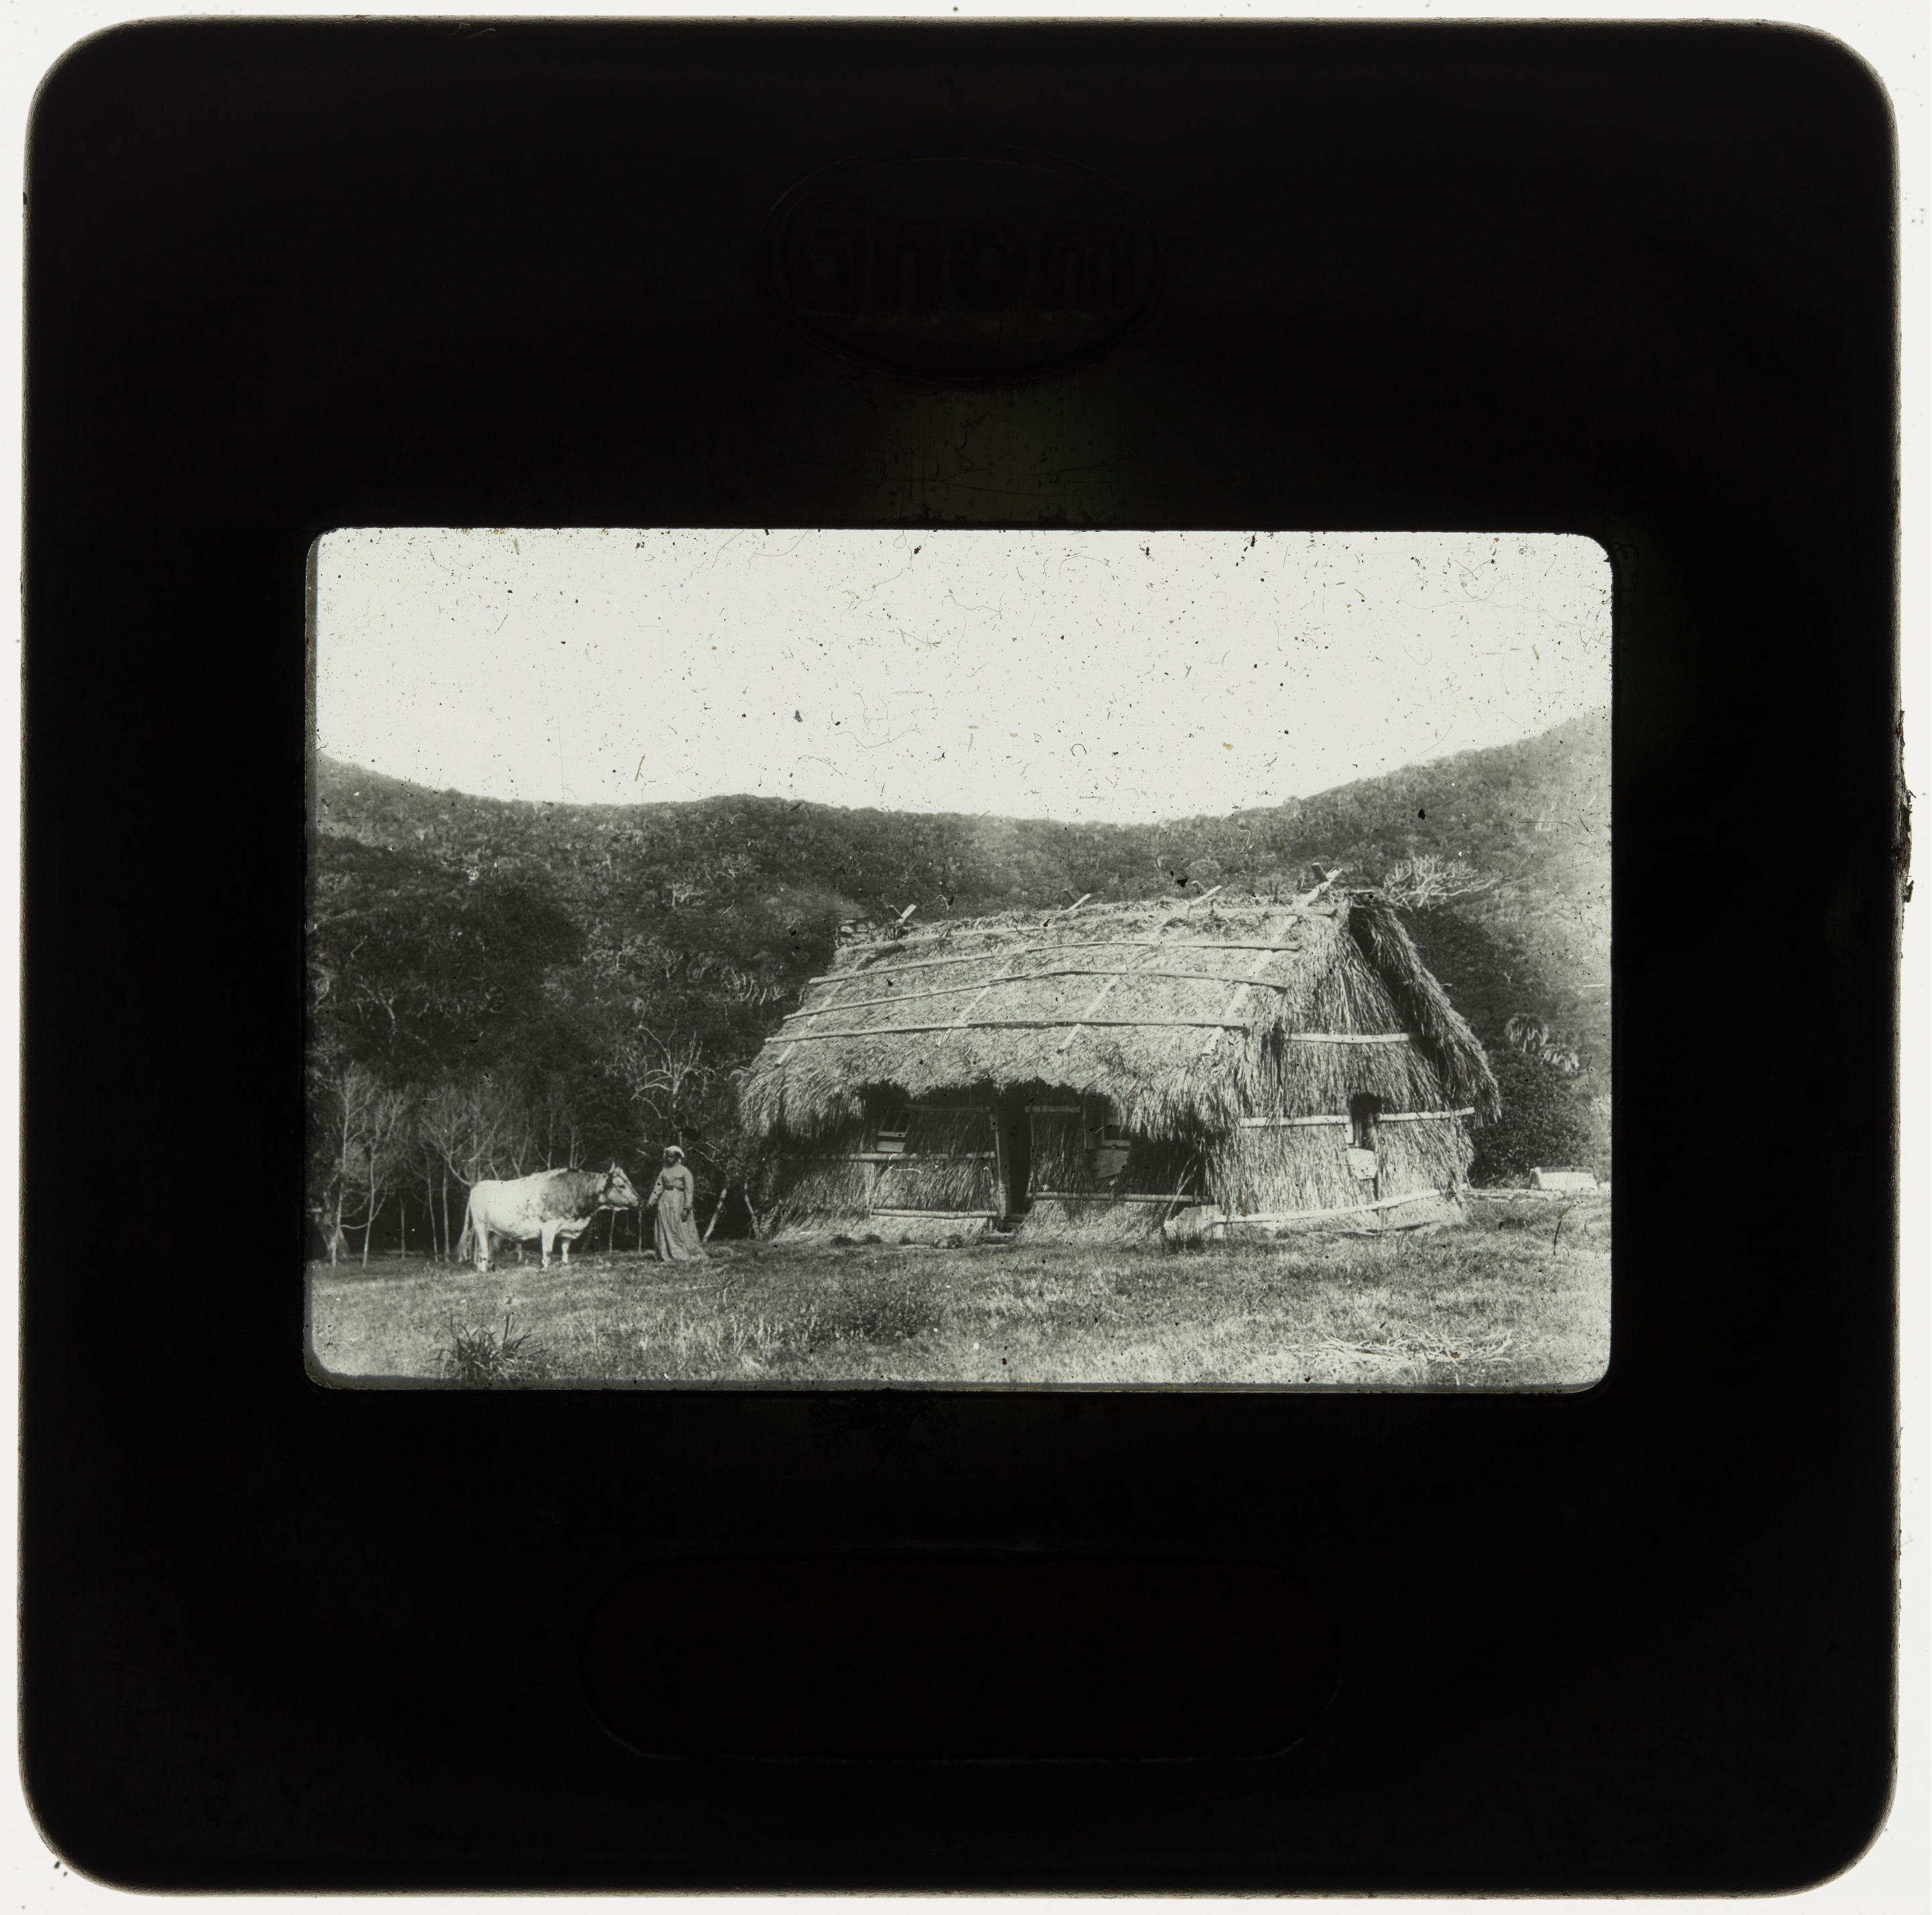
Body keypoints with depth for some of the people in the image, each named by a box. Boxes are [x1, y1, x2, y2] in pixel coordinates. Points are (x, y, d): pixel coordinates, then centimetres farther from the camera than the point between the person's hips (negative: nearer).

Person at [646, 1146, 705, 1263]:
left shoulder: (684, 1172, -1)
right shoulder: (664, 1172, 14)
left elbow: (689, 1191, -6)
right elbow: (658, 1188, 13)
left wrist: (686, 1208, -14)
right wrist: (650, 1202, 3)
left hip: (678, 1201, -5)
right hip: (665, 1202, 5)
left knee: (680, 1230, -7)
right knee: (665, 1230, 2)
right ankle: (667, 1257, 6)